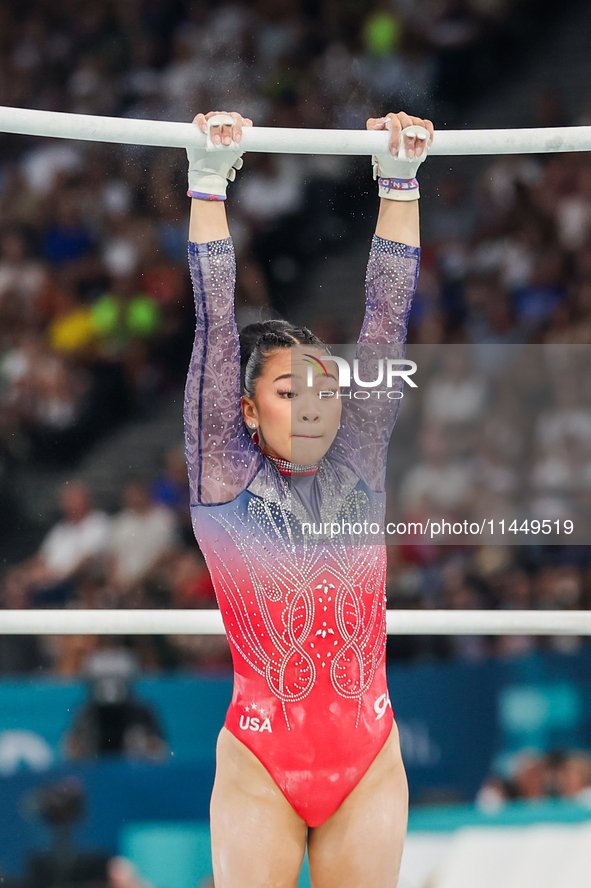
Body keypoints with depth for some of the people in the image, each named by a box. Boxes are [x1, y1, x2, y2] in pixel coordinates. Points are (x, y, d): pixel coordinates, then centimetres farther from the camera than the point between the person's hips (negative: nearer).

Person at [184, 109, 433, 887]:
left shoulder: (359, 470, 5)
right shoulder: (226, 480, -2)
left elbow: (386, 319, 3)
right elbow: (217, 326, -7)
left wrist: (401, 183, 1)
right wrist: (209, 183, -11)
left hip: (369, 761, 3)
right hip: (260, 767, -3)